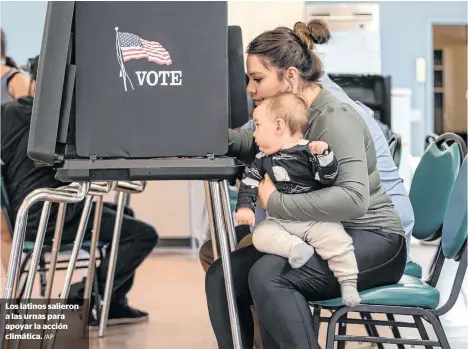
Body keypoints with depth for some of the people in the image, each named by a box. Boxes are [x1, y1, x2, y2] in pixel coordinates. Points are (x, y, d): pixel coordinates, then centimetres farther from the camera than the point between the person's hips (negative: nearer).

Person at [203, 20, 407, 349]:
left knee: (267, 275, -31)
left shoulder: (334, 118, -20)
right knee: (221, 276, -10)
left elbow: (353, 197, -34)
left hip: (372, 241, -8)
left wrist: (276, 203, -30)